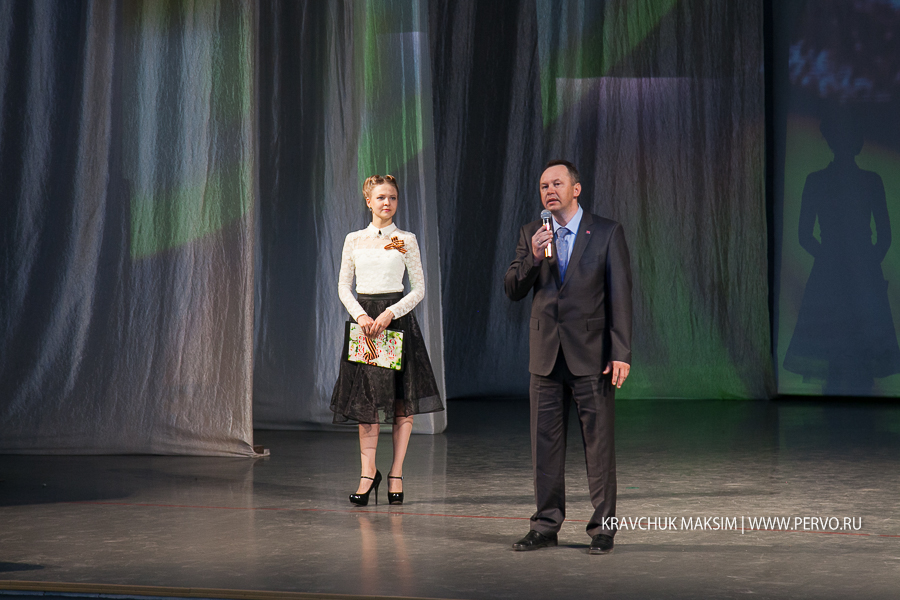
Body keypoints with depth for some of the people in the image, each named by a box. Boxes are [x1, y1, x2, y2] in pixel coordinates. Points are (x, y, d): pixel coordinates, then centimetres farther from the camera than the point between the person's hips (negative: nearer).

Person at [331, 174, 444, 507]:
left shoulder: (406, 240, 4)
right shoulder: (354, 240, 9)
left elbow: (419, 288, 2)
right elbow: (343, 286, 9)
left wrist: (390, 314, -11)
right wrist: (361, 315, -8)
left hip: (396, 316, -1)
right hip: (364, 319, 1)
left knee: (401, 401, -2)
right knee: (366, 399, 0)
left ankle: (396, 473, 6)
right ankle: (368, 472, 6)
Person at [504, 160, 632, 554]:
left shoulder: (607, 233, -1)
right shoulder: (530, 234, 9)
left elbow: (620, 296, -5)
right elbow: (512, 290, 4)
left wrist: (621, 354, -11)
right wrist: (533, 258, -15)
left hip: (591, 356, -3)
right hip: (546, 355, 4)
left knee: (599, 444, 0)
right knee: (545, 444, 7)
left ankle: (602, 528, 8)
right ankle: (545, 527, 16)